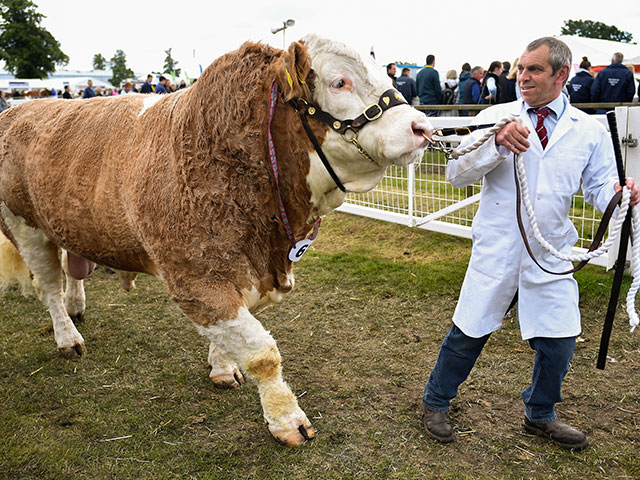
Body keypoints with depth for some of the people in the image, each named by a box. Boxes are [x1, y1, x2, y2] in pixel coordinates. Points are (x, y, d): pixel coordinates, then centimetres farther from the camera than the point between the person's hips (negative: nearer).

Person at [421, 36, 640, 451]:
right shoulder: (495, 118, -3)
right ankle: (435, 404, 31)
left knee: (559, 340, 9)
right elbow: (456, 175, -10)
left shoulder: (590, 130, 3)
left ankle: (540, 416, 37)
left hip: (552, 255, 3)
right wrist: (497, 144, -27)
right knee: (469, 332, 7)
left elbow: (600, 185, 4)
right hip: (497, 249, -2)